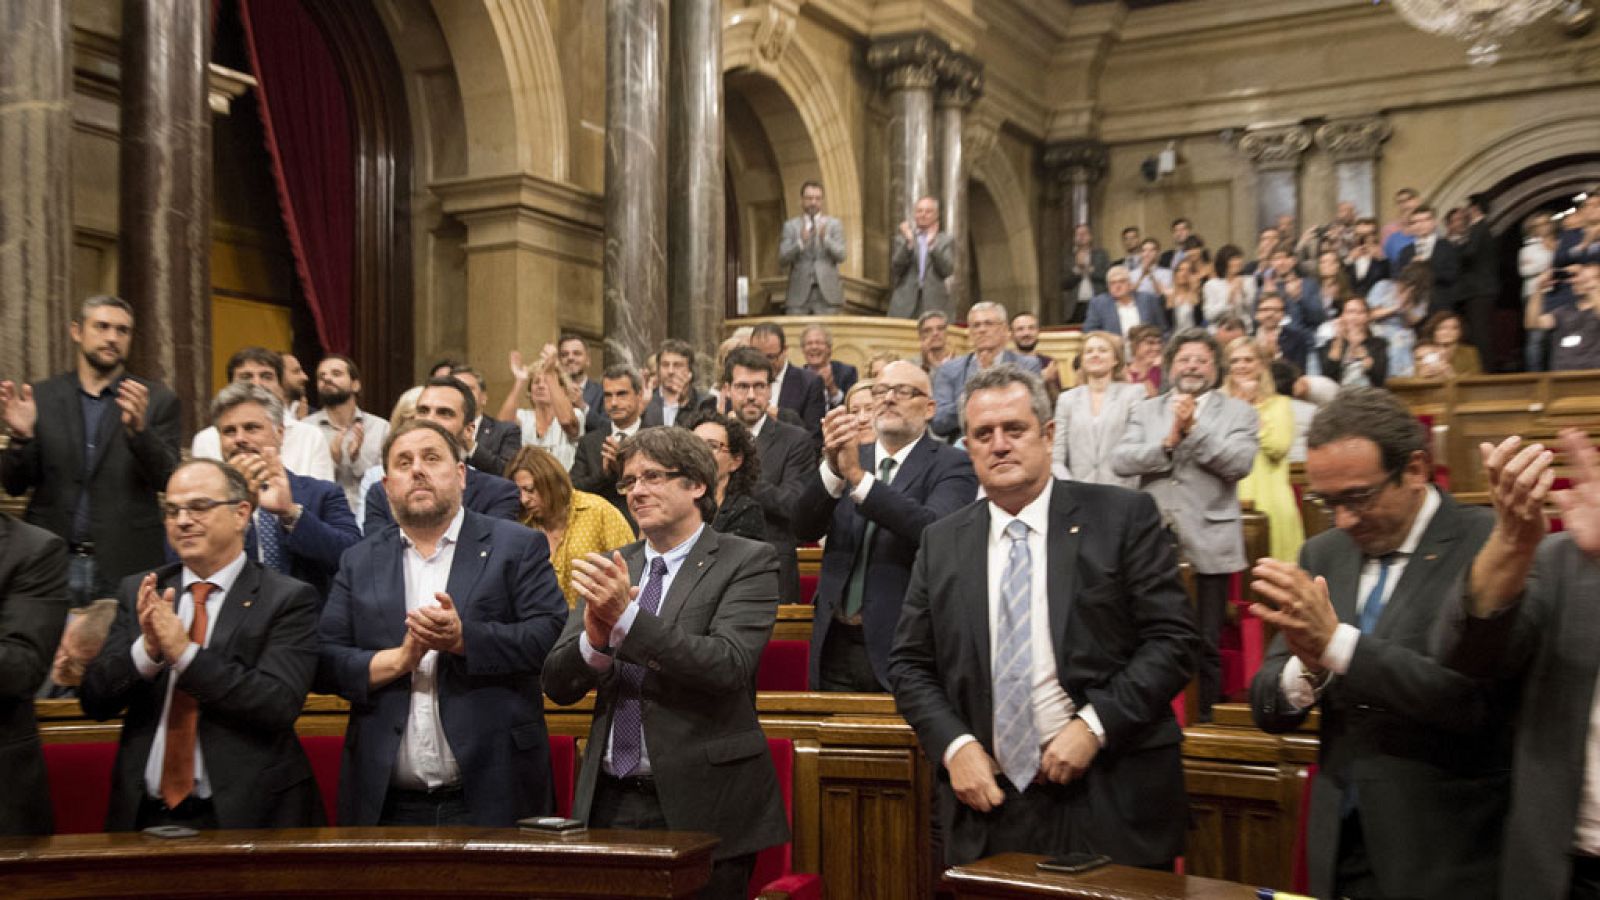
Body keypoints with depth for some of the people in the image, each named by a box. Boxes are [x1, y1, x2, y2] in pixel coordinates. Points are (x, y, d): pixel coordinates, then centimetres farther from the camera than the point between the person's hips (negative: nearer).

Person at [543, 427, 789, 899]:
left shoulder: (747, 562, -4)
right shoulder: (609, 569, 10)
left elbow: (729, 666, -18)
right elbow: (557, 684, 5)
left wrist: (627, 617, -24)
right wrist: (594, 640, -16)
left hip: (700, 805, -4)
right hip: (610, 803, 4)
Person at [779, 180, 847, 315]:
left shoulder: (834, 224, 10)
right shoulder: (790, 226, 10)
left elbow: (840, 256, -2)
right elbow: (782, 260, 1)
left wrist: (825, 239, -20)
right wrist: (800, 242, -16)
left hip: (827, 294, 0)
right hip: (799, 294, 0)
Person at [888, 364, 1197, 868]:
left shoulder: (1124, 518, -2)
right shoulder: (941, 543, 7)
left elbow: (1173, 639, -6)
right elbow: (909, 664, 8)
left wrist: (1096, 724, -15)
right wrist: (954, 745, -7)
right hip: (987, 800, 3)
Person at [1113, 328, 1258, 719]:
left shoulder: (1238, 413, 5)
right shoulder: (1145, 411, 11)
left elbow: (1239, 463, -11)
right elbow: (1120, 461, -2)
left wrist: (1192, 428, -14)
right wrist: (1169, 441, -12)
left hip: (1207, 546, -2)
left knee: (1205, 644, 4)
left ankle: (1201, 722, 17)